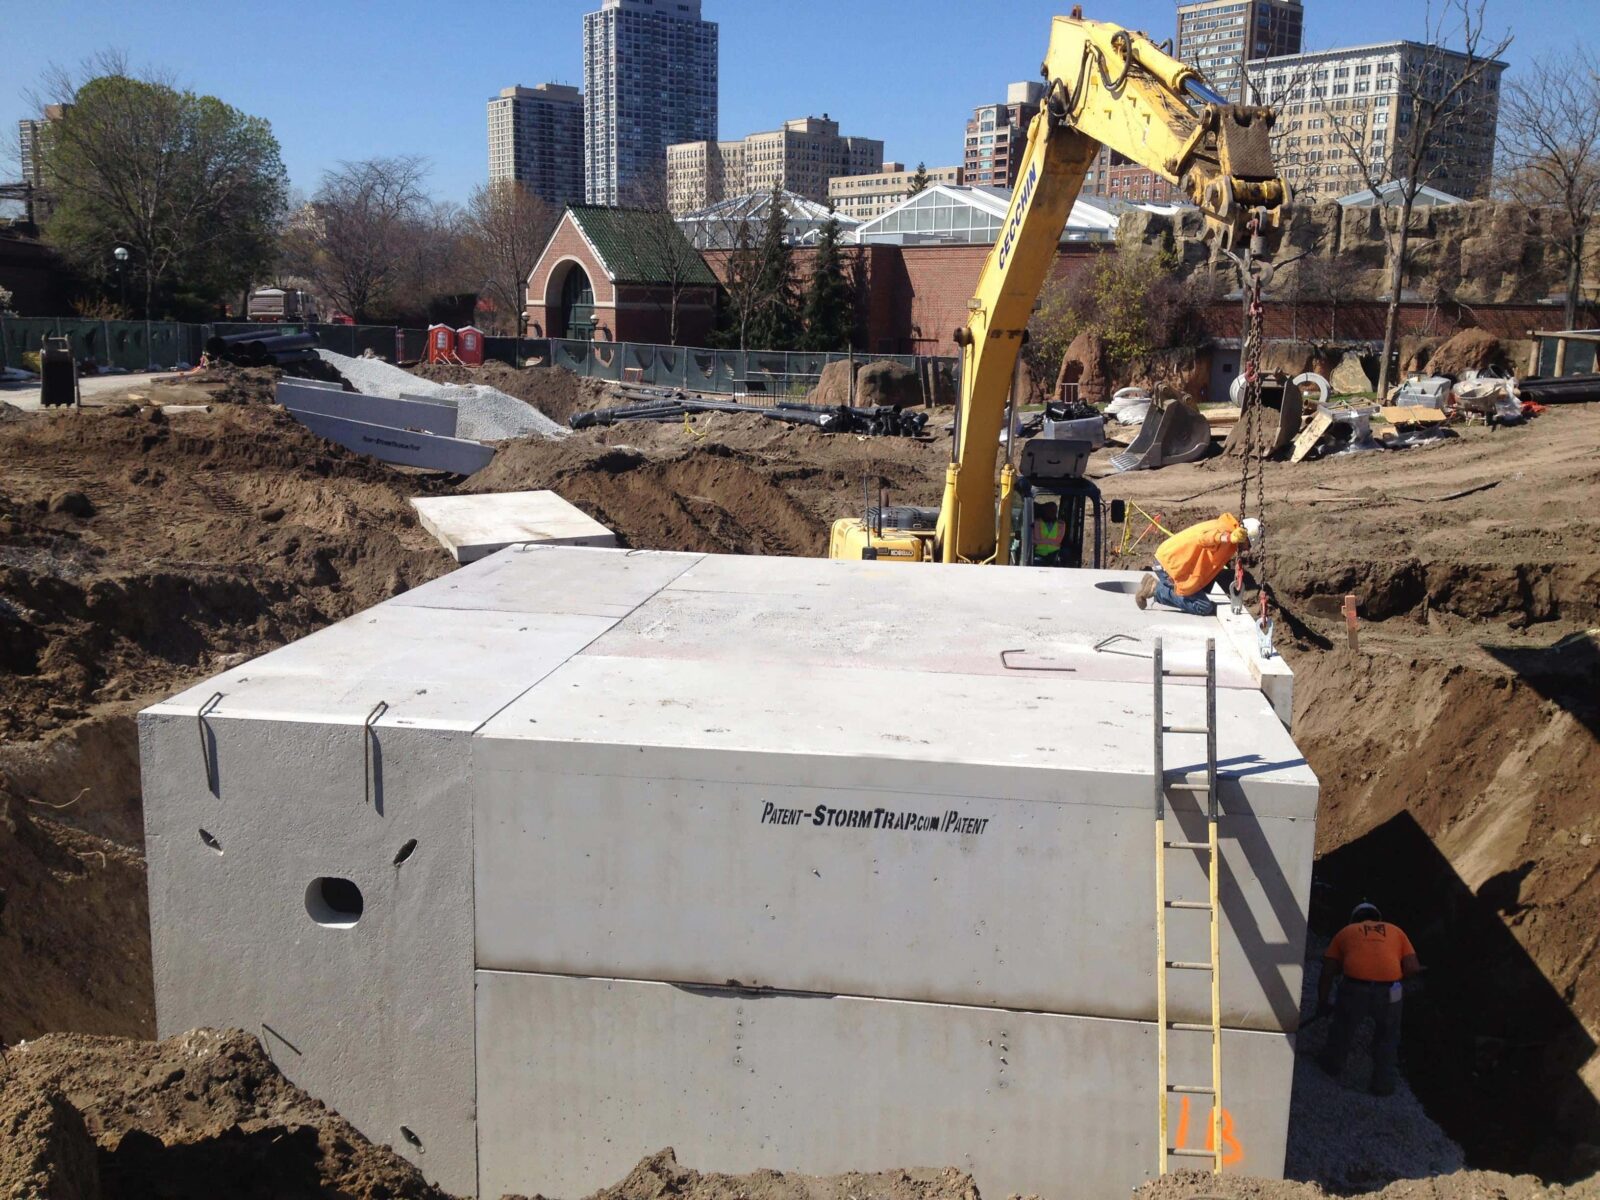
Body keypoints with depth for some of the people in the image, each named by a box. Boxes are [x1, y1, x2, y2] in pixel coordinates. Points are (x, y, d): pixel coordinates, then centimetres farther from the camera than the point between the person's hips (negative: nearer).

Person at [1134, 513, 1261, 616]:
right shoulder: (1224, 530, -21)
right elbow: (1205, 538, -45)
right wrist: (1230, 538, -60)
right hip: (1169, 564, -10)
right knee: (1204, 608, -9)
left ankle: (1158, 582, 18)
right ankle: (1156, 589, -4)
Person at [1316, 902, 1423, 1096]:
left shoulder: (1345, 932, 23)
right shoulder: (1396, 931, 24)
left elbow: (1327, 972, 18)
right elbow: (1412, 967, 9)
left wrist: (1322, 1004, 27)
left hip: (1354, 988, 0)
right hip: (1388, 992, 0)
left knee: (1343, 1029, 25)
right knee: (1387, 1037, 24)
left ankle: (1332, 1065, 43)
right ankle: (1383, 1084, 29)